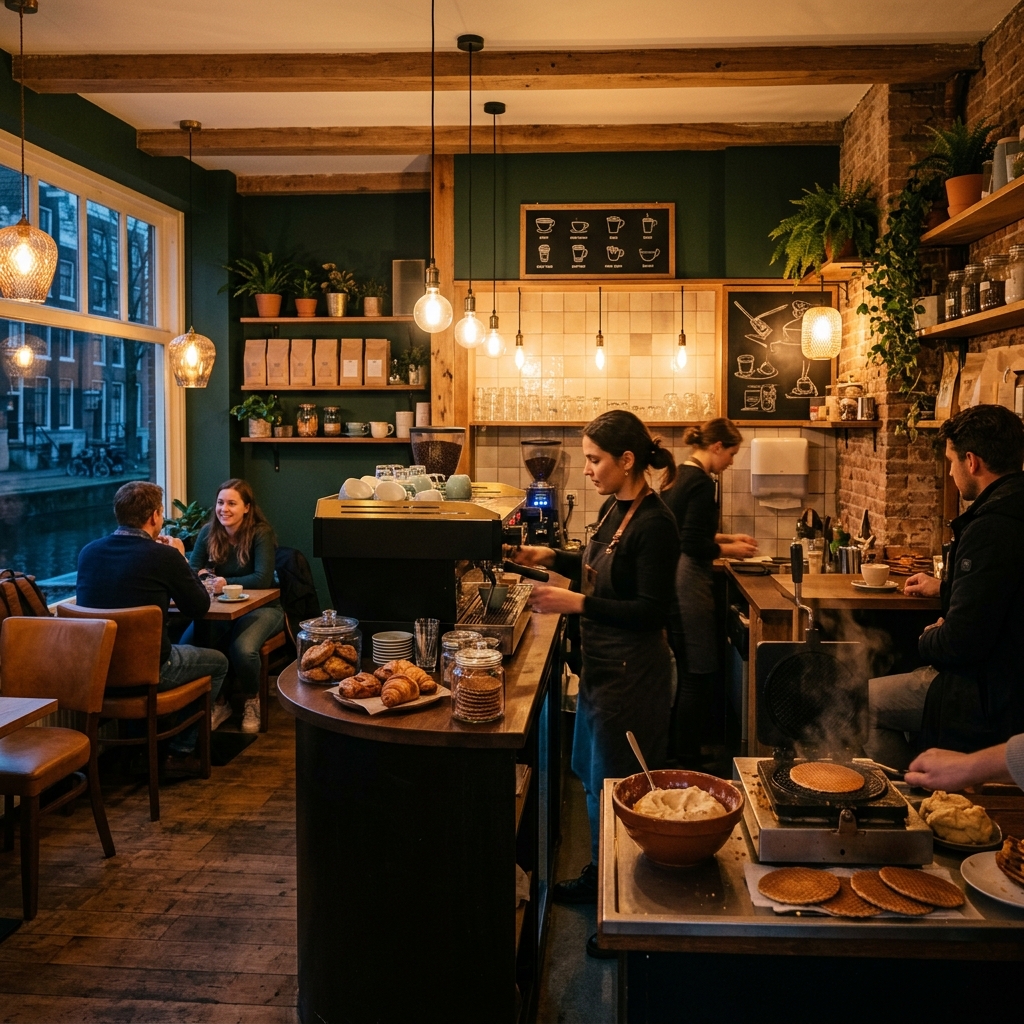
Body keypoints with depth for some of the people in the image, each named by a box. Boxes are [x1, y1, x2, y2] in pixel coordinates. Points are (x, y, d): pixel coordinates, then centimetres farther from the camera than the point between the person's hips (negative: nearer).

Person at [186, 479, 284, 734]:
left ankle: (252, 702, -2)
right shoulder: (208, 532, 2)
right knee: (188, 642, -23)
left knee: (243, 649, -33)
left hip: (261, 607, -4)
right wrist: (201, 575, -24)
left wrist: (226, 583, -34)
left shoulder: (261, 533, -13)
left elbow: (263, 578, -21)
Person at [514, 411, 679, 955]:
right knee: (593, 776, 22)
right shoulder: (614, 509, 6)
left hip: (632, 674, -10)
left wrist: (578, 603, -25)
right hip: (601, 665, 10)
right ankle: (598, 875, 42)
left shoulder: (654, 524, -22)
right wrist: (551, 557, 11)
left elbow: (653, 610, -23)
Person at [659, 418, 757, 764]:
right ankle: (686, 761, 7)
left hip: (672, 577, 10)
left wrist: (727, 538, 18)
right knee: (697, 674, -1)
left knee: (686, 671, 19)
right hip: (688, 582, -10)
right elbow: (694, 545, -21)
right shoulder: (702, 482, -17)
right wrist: (731, 550, -6)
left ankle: (676, 748, 29)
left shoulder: (681, 476, 12)